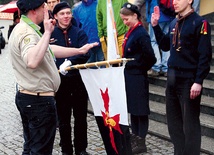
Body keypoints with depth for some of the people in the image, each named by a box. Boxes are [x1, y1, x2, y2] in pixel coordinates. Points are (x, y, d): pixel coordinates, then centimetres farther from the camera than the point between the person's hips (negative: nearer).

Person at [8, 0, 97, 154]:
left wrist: (79, 50, 25)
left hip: (25, 96, 11)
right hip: (40, 100, -11)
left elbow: (50, 50, 23)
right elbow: (32, 62, -41)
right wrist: (47, 33, -35)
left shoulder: (22, 29, 14)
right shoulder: (27, 33, -20)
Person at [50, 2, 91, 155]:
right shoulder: (51, 34, 0)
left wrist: (69, 61, -27)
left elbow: (84, 54, -12)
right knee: (63, 119, 9)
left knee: (81, 117, 11)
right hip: (60, 81, -1)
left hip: (78, 79, 1)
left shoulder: (79, 33, 2)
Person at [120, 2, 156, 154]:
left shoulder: (141, 34, -17)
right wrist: (127, 66, 6)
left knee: (141, 110, 1)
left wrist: (140, 69, -6)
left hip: (138, 78, -9)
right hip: (129, 76, 9)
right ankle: (136, 139, 25)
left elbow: (150, 58, -19)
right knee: (132, 109, 15)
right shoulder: (130, 32, 10)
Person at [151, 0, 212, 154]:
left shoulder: (200, 23, -10)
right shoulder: (174, 23, 12)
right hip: (172, 78, 8)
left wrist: (198, 81, -19)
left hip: (189, 80, -8)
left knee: (190, 124, -1)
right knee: (174, 122, 13)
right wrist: (155, 26, 12)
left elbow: (205, 55, -14)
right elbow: (165, 46, 21)